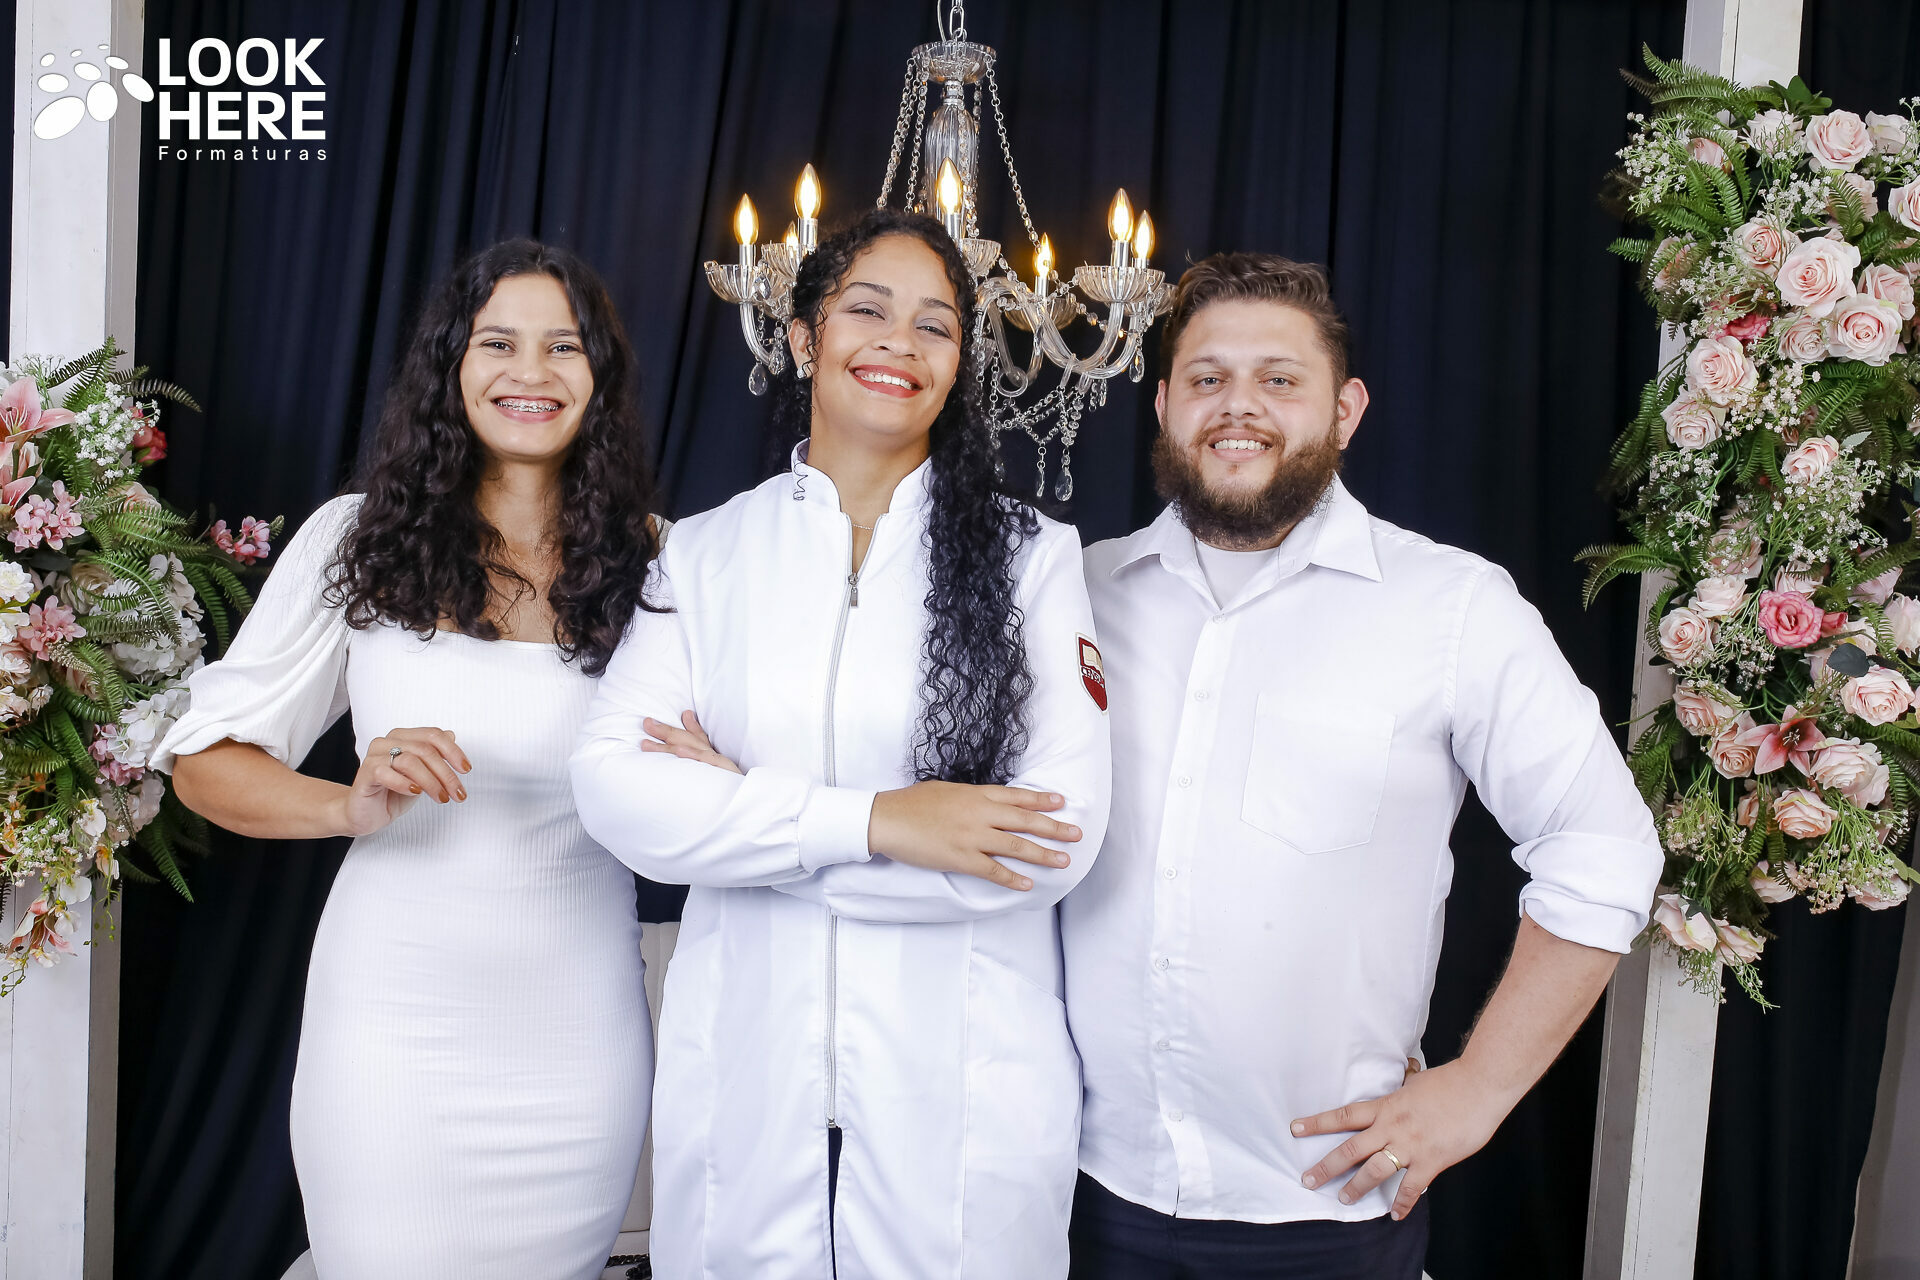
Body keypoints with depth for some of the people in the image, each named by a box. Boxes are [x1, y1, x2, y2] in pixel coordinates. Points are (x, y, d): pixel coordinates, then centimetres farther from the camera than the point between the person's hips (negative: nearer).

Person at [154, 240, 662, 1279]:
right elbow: (205, 758, 1)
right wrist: (353, 805, -17)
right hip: (394, 1025, -1)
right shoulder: (359, 539, -2)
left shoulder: (647, 561, 1)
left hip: (579, 1035, 1)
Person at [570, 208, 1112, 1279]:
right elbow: (615, 788, -7)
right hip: (742, 1066, 2)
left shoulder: (1032, 555, -2)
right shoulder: (705, 554, 4)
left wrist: (742, 809, -12)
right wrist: (871, 821, -19)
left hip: (965, 1090, -1)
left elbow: (1062, 835, -13)